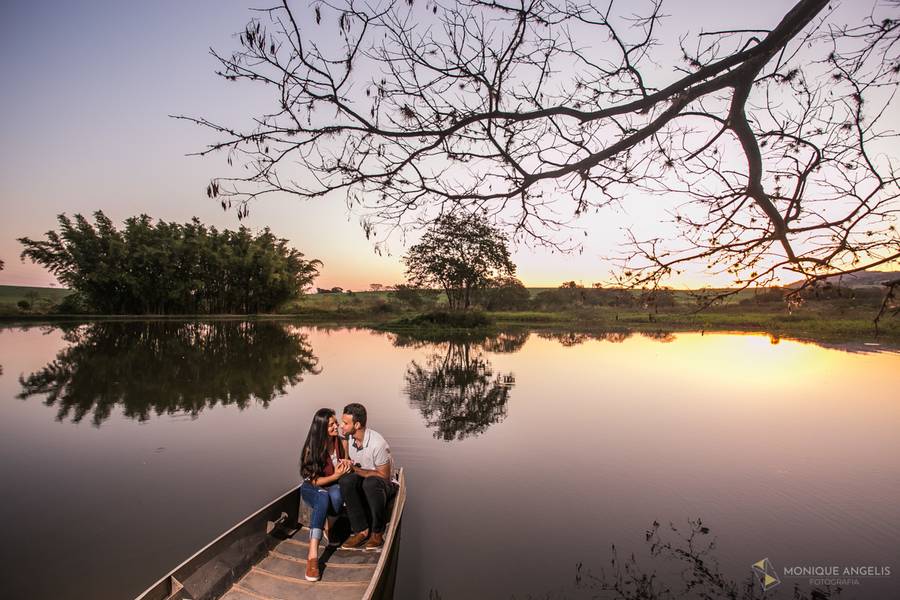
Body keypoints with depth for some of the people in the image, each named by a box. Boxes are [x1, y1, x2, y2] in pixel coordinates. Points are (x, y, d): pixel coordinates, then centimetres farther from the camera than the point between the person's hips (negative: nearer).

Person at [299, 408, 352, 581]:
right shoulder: (312, 448, -15)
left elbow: (346, 471, 6)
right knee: (323, 497, -38)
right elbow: (314, 480, -12)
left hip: (334, 487, 2)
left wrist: (348, 466, -18)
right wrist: (336, 475, -27)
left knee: (336, 494, -37)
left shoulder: (342, 443, -7)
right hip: (312, 488, -2)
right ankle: (313, 555, -42)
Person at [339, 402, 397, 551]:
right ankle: (361, 530, -18)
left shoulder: (377, 444, -27)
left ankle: (378, 532, -18)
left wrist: (356, 470, -19)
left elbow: (384, 476, -18)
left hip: (382, 485, -5)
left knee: (370, 483, -39)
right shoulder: (349, 438, -7)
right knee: (345, 481, -27)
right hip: (362, 483, 5)